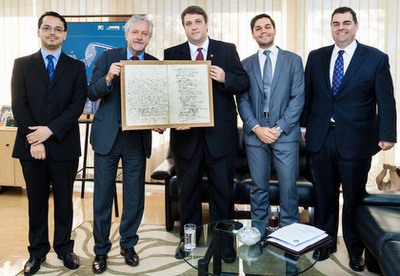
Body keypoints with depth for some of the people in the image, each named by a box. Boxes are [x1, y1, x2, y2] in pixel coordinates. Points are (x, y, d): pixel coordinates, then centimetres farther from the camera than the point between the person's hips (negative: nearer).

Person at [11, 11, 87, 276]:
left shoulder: (76, 67, 6)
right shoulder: (22, 65, 8)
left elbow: (77, 105, -5)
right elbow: (19, 105, -1)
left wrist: (50, 130, -14)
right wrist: (34, 140, -12)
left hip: (64, 145, -1)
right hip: (31, 145, 1)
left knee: (64, 200, 10)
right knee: (36, 201, 11)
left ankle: (65, 248, 26)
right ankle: (38, 251, 26)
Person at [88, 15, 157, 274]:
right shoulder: (107, 57, 2)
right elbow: (92, 93, -4)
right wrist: (108, 78, -23)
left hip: (138, 137, 1)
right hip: (107, 135, -1)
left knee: (135, 197, 10)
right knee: (103, 196, 8)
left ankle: (128, 245, 30)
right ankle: (101, 250, 24)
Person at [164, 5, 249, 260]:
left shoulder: (227, 50, 5)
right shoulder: (172, 54, 6)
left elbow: (244, 83, 2)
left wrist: (225, 78, -18)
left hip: (220, 134, 0)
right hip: (186, 133, 1)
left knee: (223, 188, 9)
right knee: (188, 189, 13)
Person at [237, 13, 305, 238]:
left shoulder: (293, 60, 7)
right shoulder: (246, 65, 12)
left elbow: (298, 98, -1)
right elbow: (242, 100, 6)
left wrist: (280, 128, -10)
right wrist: (256, 128, -9)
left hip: (285, 134, -1)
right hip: (255, 134, 2)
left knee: (289, 186, 1)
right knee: (259, 187, 9)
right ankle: (259, 234, 22)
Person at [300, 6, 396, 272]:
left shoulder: (377, 58, -1)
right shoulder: (316, 57, 8)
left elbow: (386, 101, -3)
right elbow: (307, 94, 11)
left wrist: (387, 135, -9)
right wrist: (303, 125, 6)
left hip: (355, 140, -2)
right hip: (321, 138, 3)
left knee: (354, 198, 10)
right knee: (325, 195, 13)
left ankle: (355, 250, 30)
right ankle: (326, 242, 32)